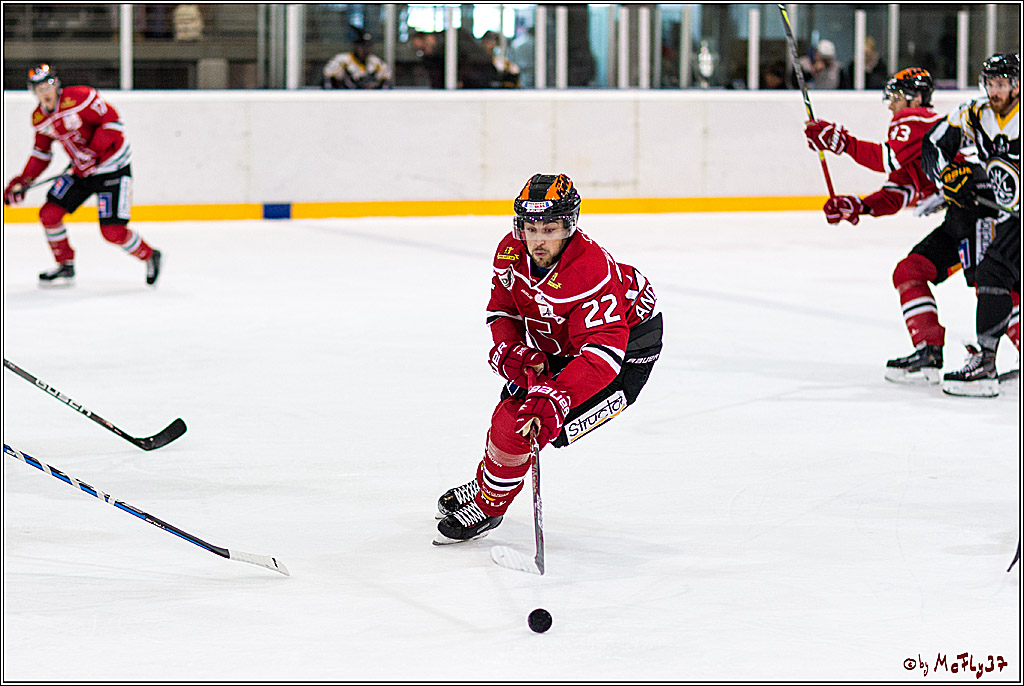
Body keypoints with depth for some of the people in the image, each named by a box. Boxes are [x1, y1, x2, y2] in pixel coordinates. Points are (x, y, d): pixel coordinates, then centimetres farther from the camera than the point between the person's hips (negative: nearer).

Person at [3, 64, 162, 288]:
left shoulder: (79, 97, -22)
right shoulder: (39, 118, 3)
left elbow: (112, 120, -21)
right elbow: (41, 153, 14)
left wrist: (94, 150, -28)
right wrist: (22, 181, 4)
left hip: (112, 167, -8)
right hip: (80, 169, 8)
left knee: (113, 231, -14)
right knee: (49, 213, -1)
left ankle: (149, 257, 14)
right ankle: (65, 267, 17)